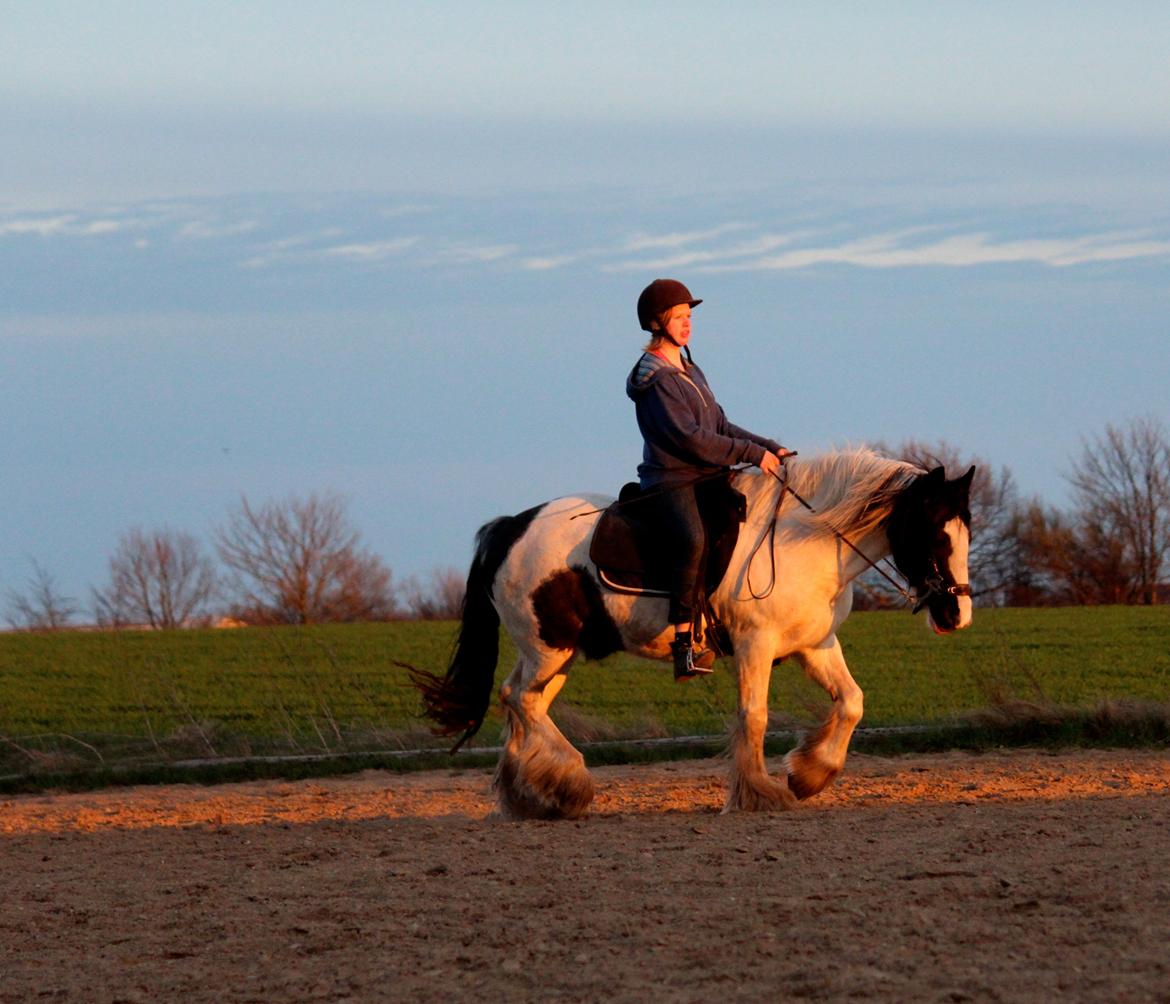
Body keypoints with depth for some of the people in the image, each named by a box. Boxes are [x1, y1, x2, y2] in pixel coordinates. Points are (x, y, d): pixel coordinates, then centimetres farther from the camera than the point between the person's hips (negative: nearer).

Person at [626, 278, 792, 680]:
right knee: (692, 540, -36)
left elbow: (721, 427, 20)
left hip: (704, 480, 10)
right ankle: (683, 646, -41)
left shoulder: (691, 372, 18)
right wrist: (752, 454, -16)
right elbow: (689, 438, -19)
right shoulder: (656, 380, -12)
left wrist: (771, 449, 8)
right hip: (670, 481, -10)